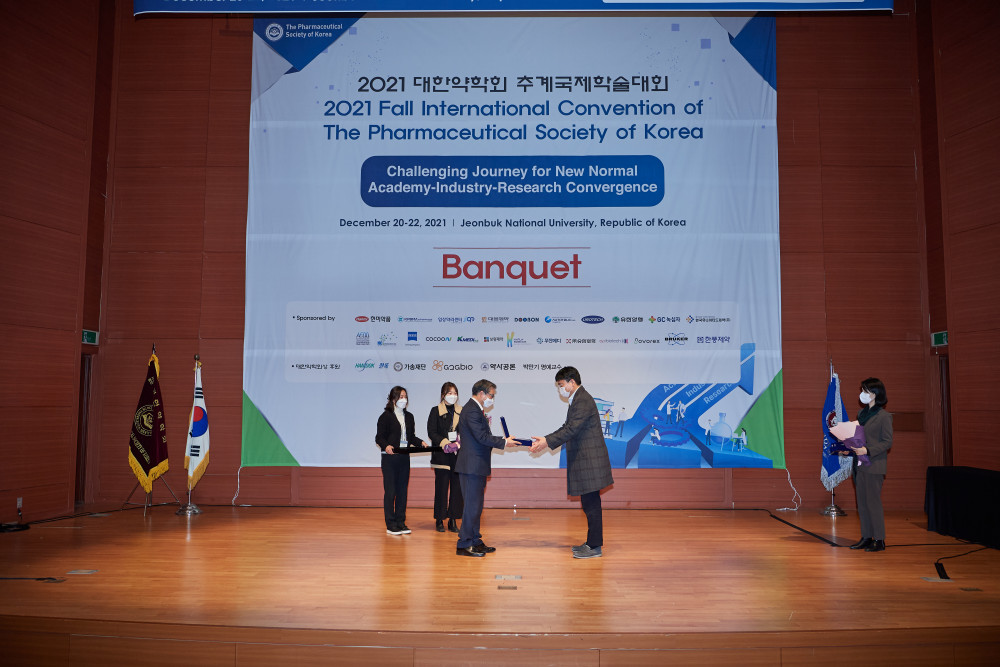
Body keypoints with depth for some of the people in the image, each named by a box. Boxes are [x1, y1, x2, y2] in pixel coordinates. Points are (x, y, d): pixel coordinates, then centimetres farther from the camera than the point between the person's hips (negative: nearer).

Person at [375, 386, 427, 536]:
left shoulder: (409, 416, 14)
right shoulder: (386, 416, -3)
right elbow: (379, 437, -7)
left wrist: (421, 442, -2)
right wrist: (386, 446, -25)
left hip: (404, 457, 6)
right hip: (390, 457, -5)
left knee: (402, 490, 8)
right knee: (390, 491, -2)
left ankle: (401, 522, 16)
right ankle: (390, 525, 4)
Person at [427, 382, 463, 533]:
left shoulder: (462, 412, 12)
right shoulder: (436, 411, 3)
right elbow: (431, 432, -4)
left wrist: (459, 443, -10)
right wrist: (445, 443, -17)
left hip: (458, 455, 3)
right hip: (442, 455, -3)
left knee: (457, 487, 2)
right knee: (441, 487, 1)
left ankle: (453, 521, 11)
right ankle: (439, 520, 12)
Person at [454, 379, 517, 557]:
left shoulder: (476, 409, 18)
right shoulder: (472, 410, -16)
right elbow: (482, 437, -22)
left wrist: (502, 441, 9)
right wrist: (504, 442, -14)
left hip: (477, 466, 11)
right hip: (472, 466, -11)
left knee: (476, 505, 14)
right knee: (472, 505, -6)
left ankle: (475, 541, 22)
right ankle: (464, 544, 1)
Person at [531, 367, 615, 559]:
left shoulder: (583, 401, -15)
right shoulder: (578, 399, 18)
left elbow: (572, 430, -21)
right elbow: (567, 427, 20)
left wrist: (547, 443, -18)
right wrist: (545, 439, 12)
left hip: (589, 461, -10)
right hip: (584, 460, 10)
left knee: (591, 505, -5)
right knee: (589, 505, 14)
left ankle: (595, 547, 1)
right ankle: (592, 542, 22)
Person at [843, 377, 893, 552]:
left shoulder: (884, 416, -8)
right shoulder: (861, 414, 15)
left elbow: (887, 442, -12)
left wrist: (868, 450, -22)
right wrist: (848, 450, 6)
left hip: (874, 465, -8)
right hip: (859, 465, 8)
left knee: (873, 502, -5)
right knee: (862, 503, 11)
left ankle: (879, 540, 4)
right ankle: (866, 537, 18)